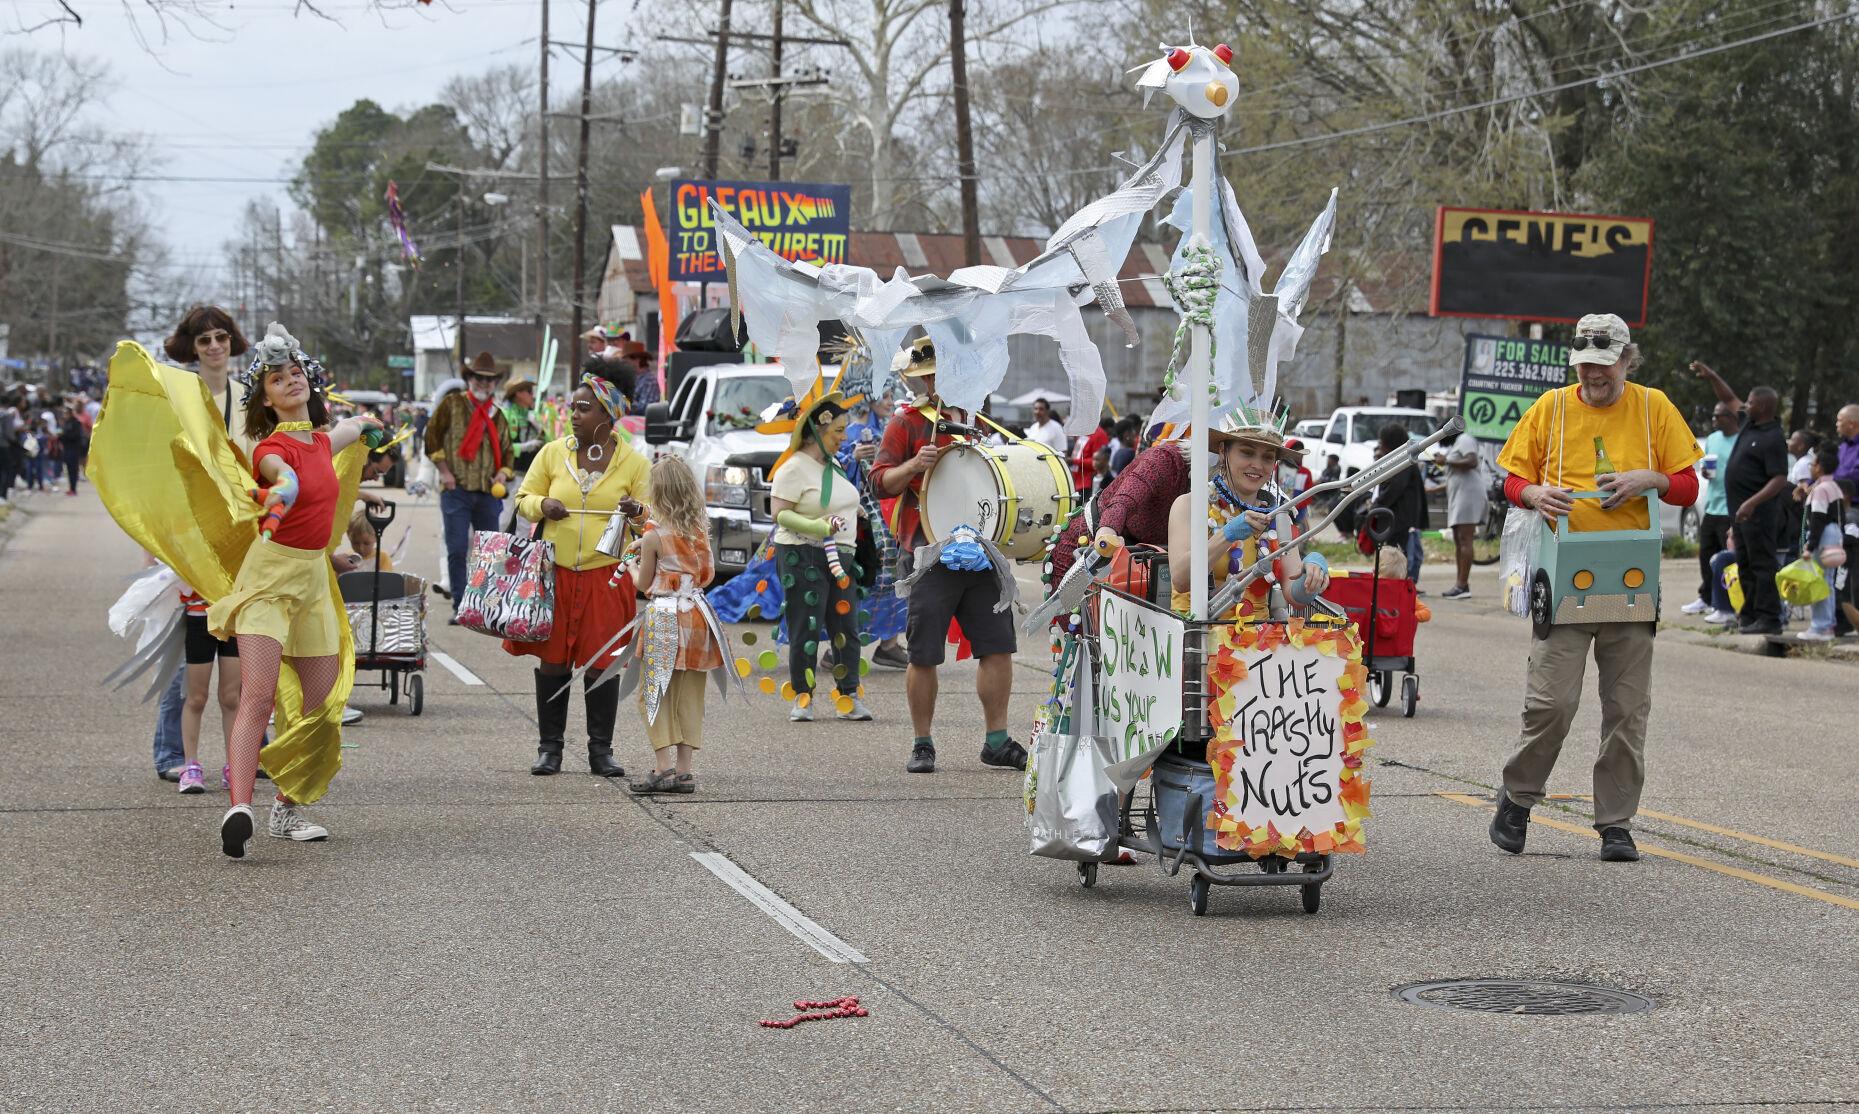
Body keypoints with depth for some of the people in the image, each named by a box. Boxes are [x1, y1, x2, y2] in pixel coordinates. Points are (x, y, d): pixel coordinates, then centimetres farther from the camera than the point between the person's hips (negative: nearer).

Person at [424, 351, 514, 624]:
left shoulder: (497, 415, 14)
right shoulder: (453, 403, 3)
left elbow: (507, 450, 20)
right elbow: (432, 435, 0)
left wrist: (503, 473, 0)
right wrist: (444, 471, -6)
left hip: (488, 492, 4)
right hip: (457, 489, -4)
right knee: (457, 549, -6)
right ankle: (460, 606, 0)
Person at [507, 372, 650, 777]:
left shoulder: (633, 462, 3)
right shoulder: (553, 453, 6)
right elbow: (523, 499, 14)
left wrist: (637, 512, -15)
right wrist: (542, 505, -8)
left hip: (606, 575, -1)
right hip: (555, 573, 1)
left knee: (601, 663, -1)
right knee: (552, 661, 2)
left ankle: (601, 751, 8)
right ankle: (549, 748, 12)